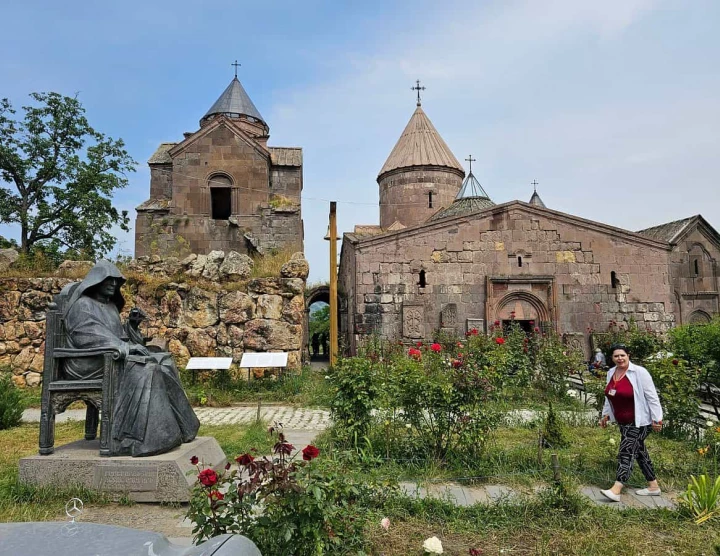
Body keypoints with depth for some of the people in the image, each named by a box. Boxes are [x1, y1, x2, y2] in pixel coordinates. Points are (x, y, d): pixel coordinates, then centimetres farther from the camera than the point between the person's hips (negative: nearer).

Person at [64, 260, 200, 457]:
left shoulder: (111, 306, 21)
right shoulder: (82, 305, -5)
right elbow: (90, 338, -17)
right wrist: (125, 349, -23)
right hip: (91, 363, -8)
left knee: (163, 363, -14)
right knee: (142, 370, -31)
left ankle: (171, 431, -19)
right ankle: (140, 438, -31)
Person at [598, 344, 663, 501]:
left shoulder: (639, 372, -16)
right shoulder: (611, 373, 4)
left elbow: (652, 396, -15)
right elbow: (609, 397, 16)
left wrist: (657, 419, -16)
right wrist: (606, 414, 15)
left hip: (639, 422, -7)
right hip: (623, 422, 7)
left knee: (626, 453, -10)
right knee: (639, 452, 16)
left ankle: (616, 490, -12)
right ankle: (653, 486, 29)